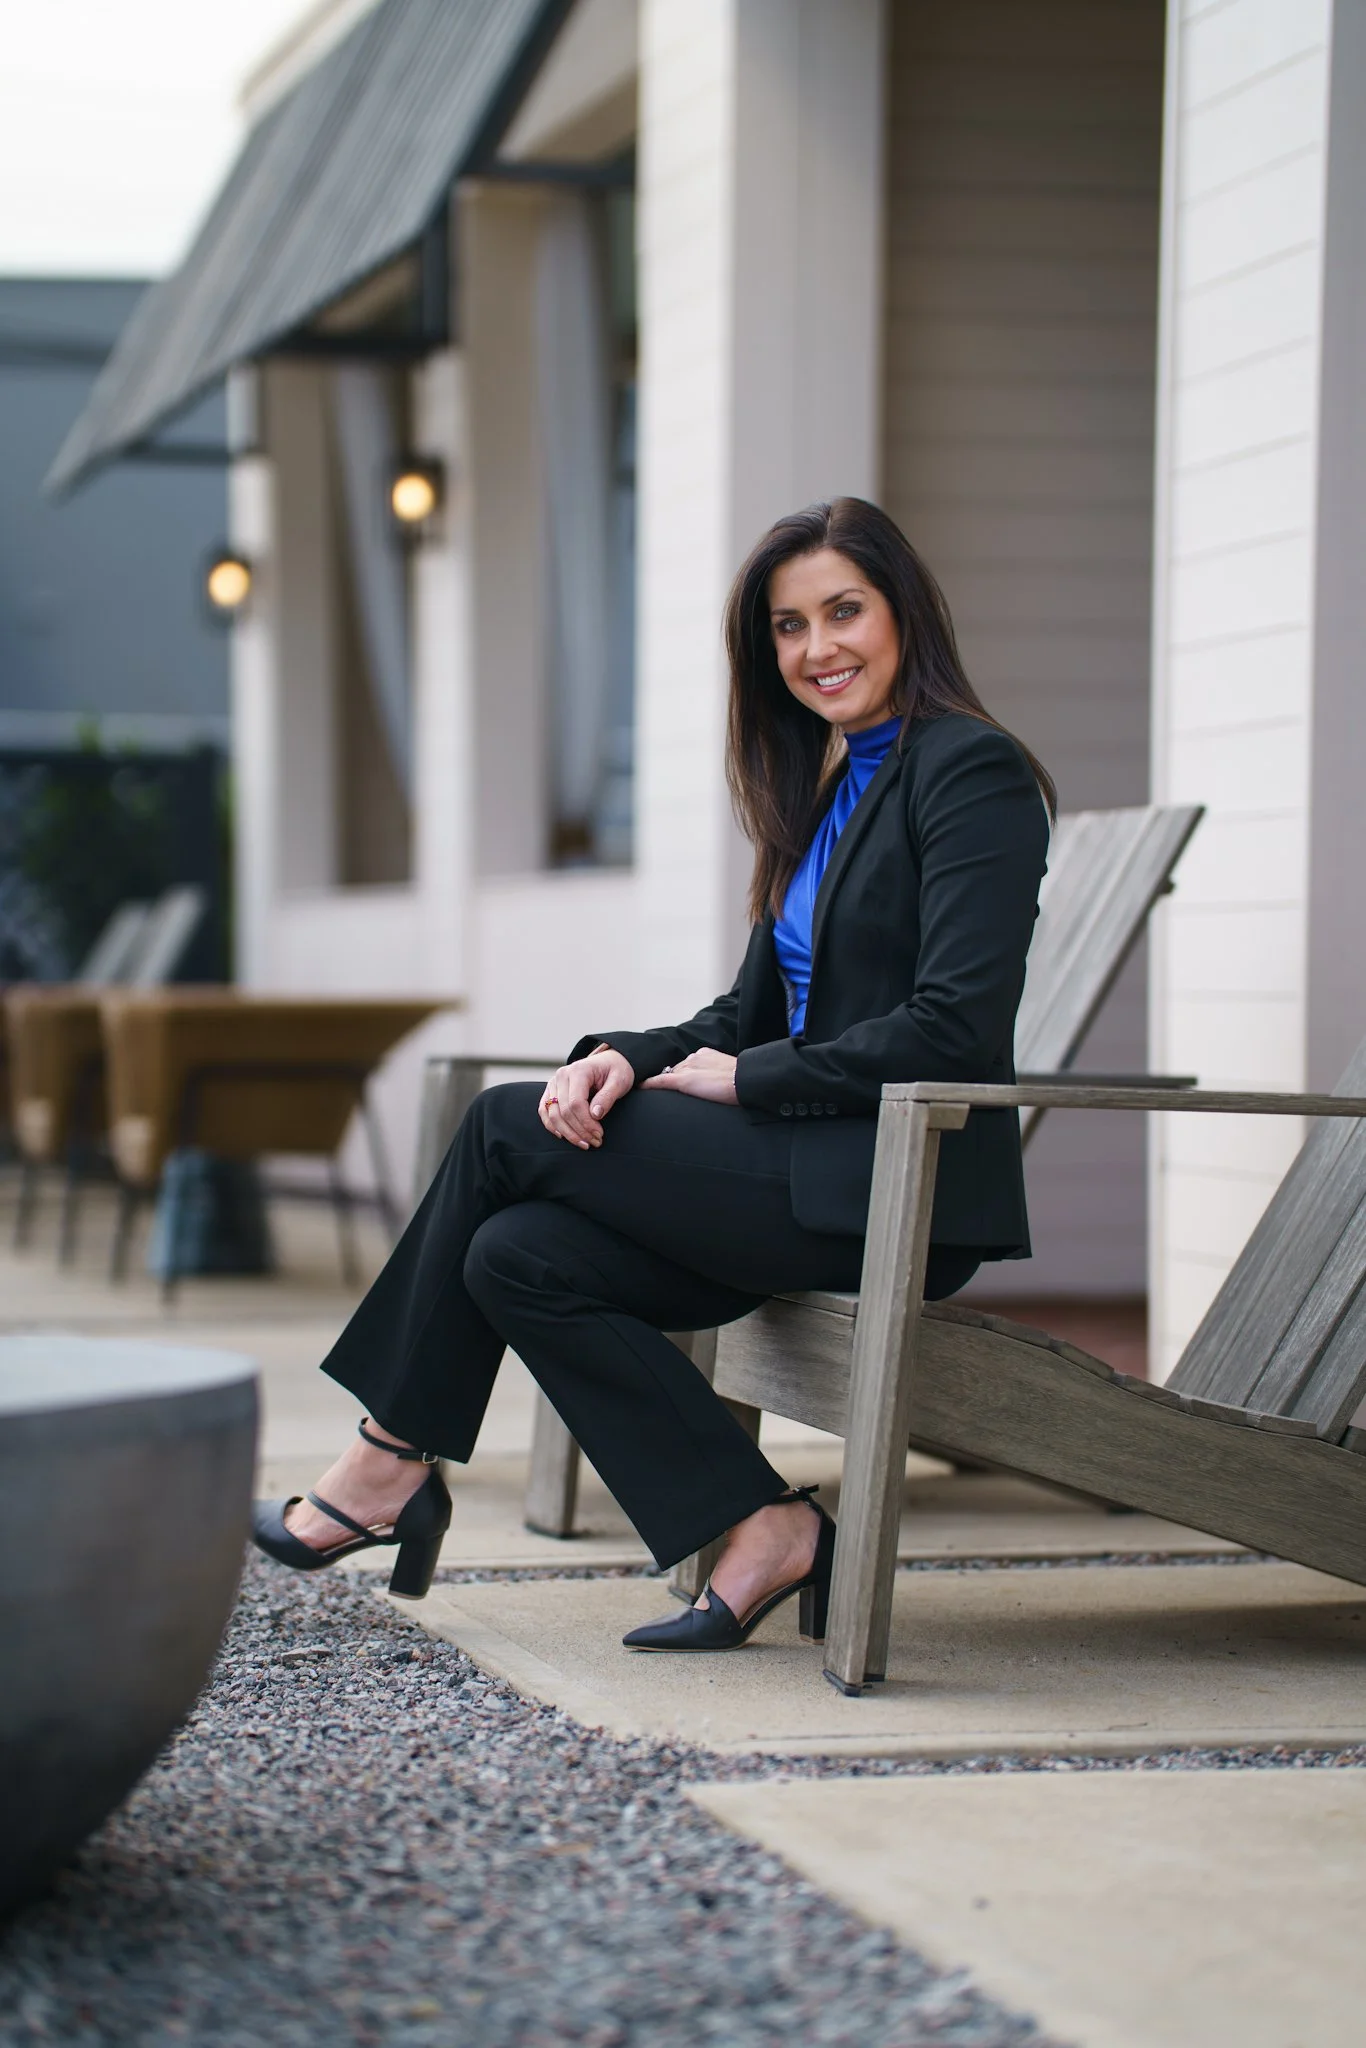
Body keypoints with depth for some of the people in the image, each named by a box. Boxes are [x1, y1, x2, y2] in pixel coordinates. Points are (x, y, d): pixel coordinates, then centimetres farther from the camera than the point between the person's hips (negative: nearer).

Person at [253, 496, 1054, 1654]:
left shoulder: (971, 773, -8)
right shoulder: (828, 785, 20)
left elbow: (955, 1027, -18)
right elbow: (757, 1013, 17)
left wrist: (746, 1079, -11)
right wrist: (630, 1058, -2)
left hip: (900, 1184, -9)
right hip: (814, 1171, 9)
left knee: (509, 1126, -9)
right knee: (518, 1256, -12)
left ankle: (397, 1462, 4)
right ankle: (767, 1533, -9)